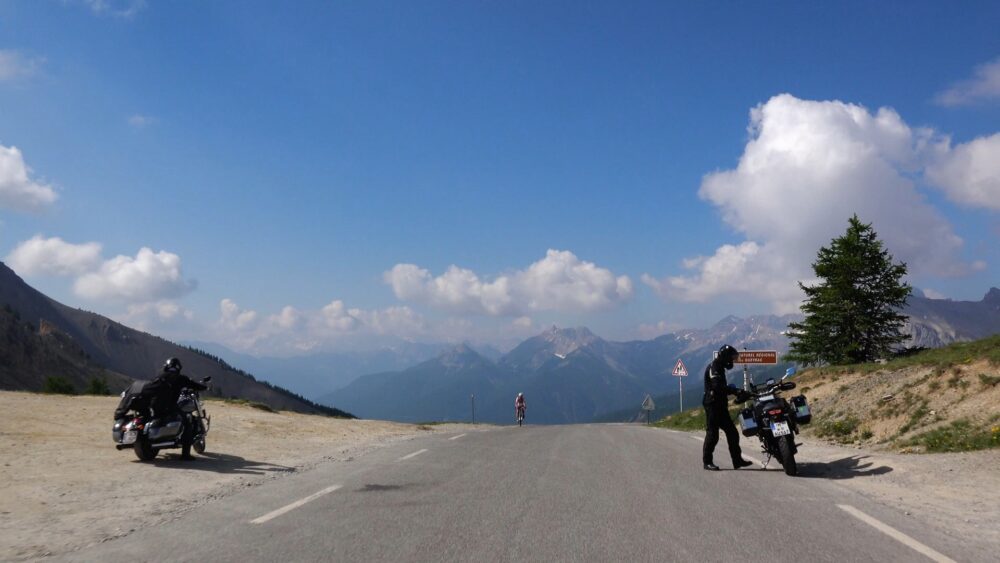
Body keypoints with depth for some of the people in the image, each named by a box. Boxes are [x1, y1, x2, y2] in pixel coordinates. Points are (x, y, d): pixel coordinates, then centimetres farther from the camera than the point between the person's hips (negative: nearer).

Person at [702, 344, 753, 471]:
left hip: (720, 406, 10)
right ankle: (707, 461, 1)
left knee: (732, 432, 8)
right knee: (712, 434, -7)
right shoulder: (713, 367, -13)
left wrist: (732, 389, 12)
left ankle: (737, 460, 12)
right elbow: (717, 387, -27)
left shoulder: (719, 367, 20)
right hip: (712, 405, -10)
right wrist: (734, 390, -24)